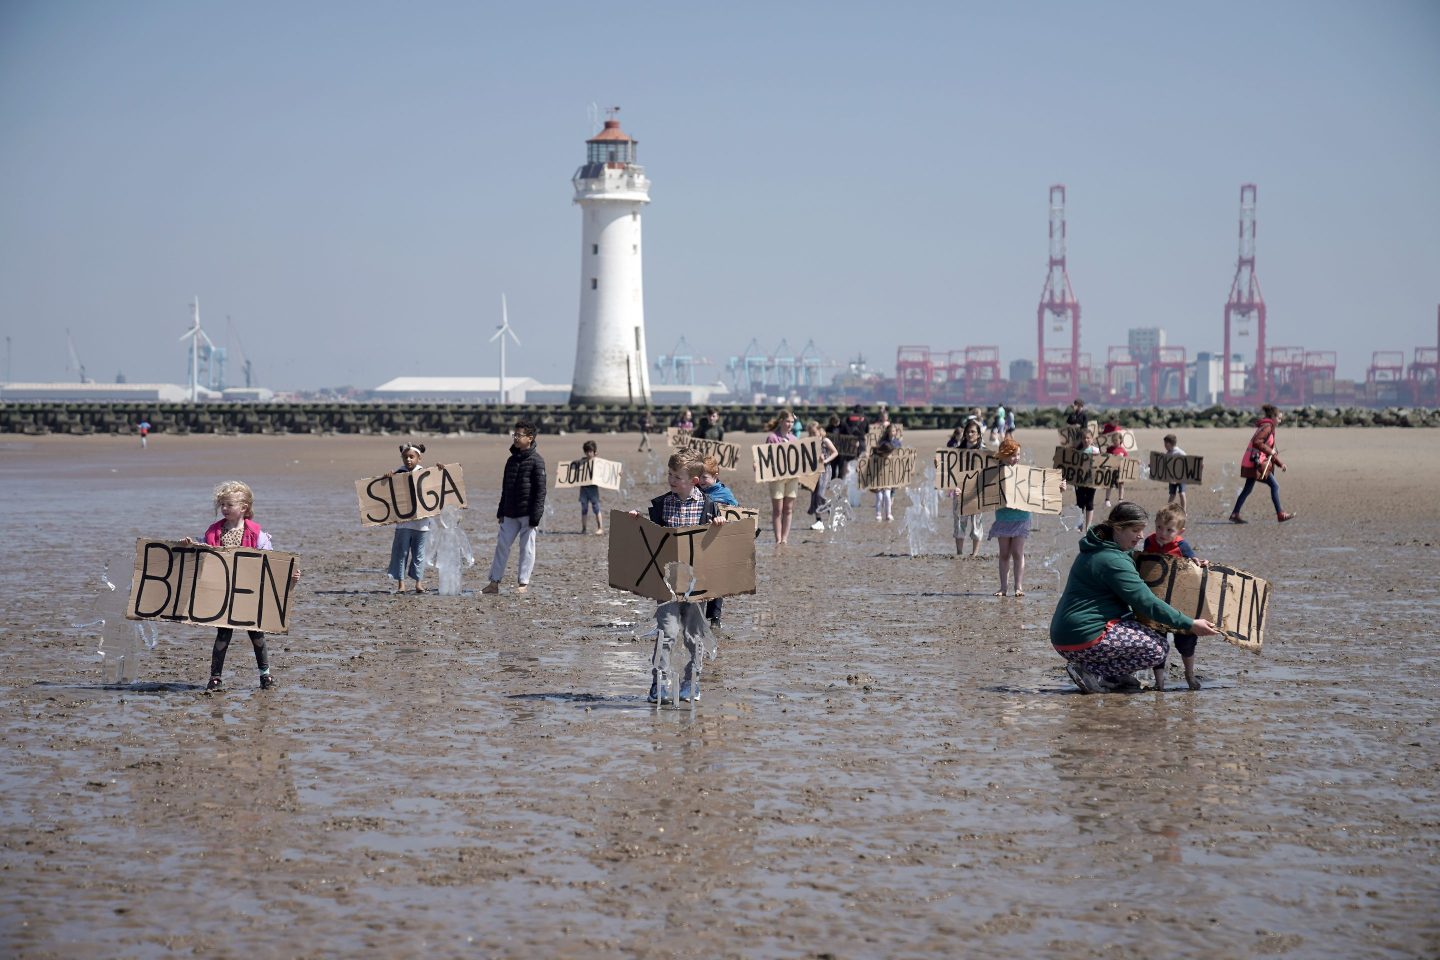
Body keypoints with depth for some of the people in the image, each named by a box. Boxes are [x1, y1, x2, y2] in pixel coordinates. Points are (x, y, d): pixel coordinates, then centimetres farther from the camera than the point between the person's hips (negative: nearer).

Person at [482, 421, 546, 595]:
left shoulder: (536, 461, -7)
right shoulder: (512, 460, 13)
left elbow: (540, 489, -11)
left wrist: (536, 515, -16)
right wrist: (501, 511, 16)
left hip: (527, 514, -6)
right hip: (510, 513, 6)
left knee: (527, 547, 0)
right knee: (502, 545, 3)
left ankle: (523, 583, 6)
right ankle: (494, 582, 6)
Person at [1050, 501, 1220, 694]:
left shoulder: (1097, 550, 16)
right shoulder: (1112, 561, -17)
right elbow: (1147, 603, -19)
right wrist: (1190, 625, -16)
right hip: (1084, 640, -10)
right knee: (1159, 649, -8)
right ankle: (1092, 674, -9)